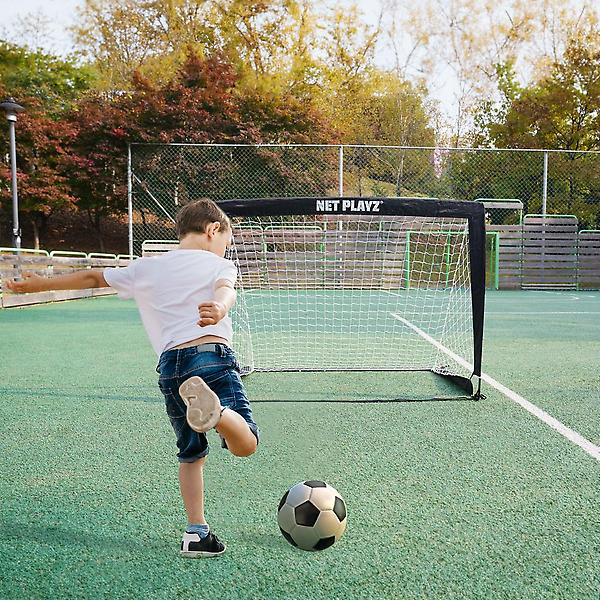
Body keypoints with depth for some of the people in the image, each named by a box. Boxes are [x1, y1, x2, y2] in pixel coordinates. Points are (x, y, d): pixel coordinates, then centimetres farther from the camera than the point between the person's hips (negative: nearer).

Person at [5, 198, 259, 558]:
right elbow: (225, 290, -13)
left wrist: (41, 284, 43)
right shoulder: (219, 264, 11)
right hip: (212, 355, -4)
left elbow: (93, 277, 31)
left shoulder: (145, 268, 21)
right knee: (245, 445, -10)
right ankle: (215, 410, -40)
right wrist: (219, 308, -36)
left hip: (169, 365, 4)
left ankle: (196, 533, 15)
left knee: (191, 454, 19)